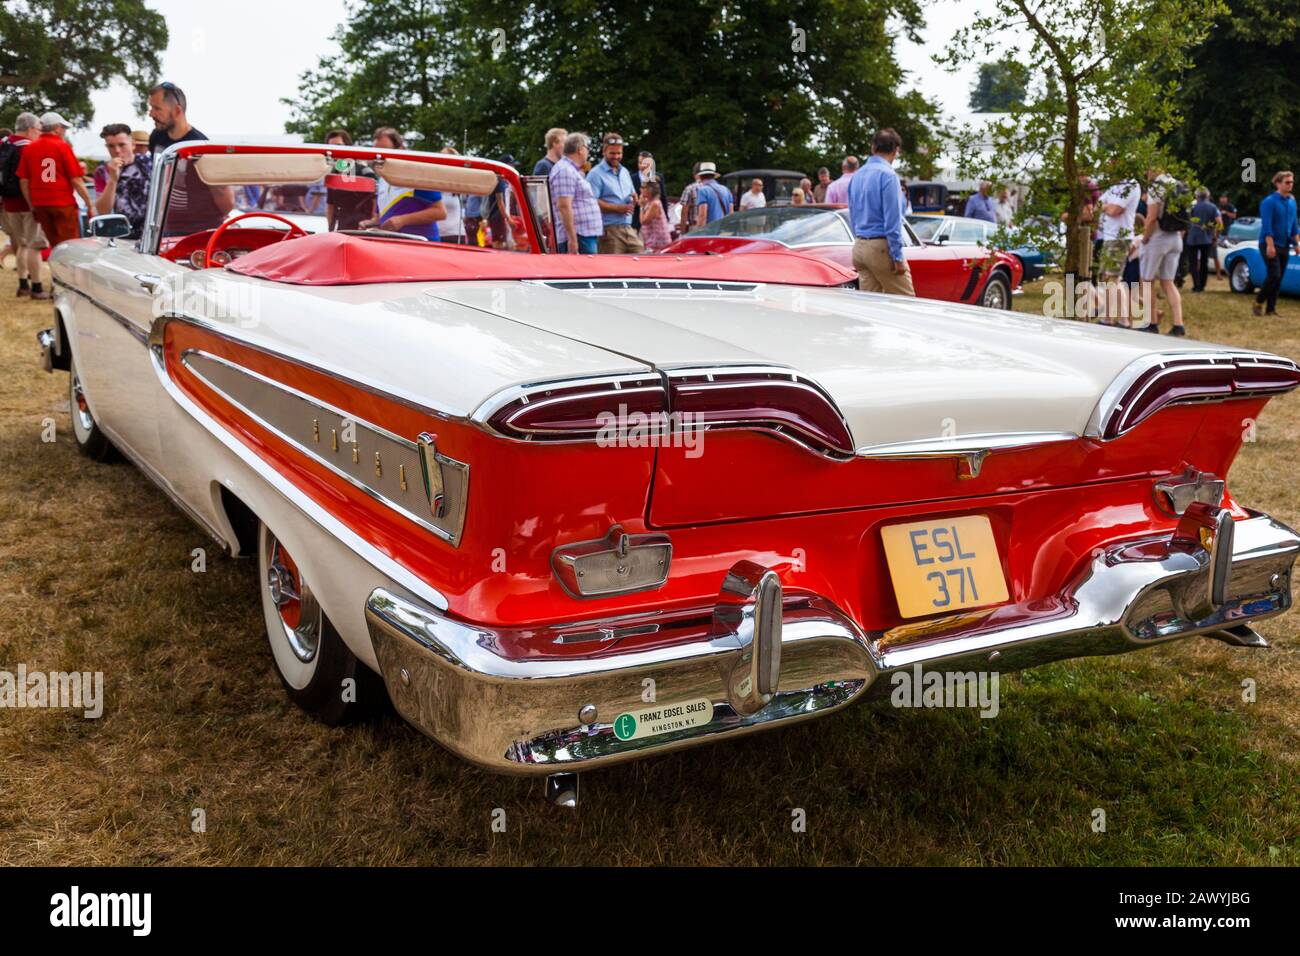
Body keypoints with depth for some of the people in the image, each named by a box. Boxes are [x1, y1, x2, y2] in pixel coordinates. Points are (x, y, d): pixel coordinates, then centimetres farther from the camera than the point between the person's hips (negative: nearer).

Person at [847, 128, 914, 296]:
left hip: (859, 248, 8)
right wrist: (898, 257, -14)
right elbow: (892, 220, -16)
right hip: (881, 247, -8)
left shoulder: (857, 176, 12)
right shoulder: (887, 175, -12)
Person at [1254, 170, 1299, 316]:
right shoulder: (1269, 201, -11)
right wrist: (1270, 245, -22)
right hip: (1270, 245, -7)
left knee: (1279, 279, 6)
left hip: (1284, 246, 7)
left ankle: (1271, 309, 11)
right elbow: (1266, 226, -16)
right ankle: (1259, 301, 5)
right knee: (1274, 275, -14)